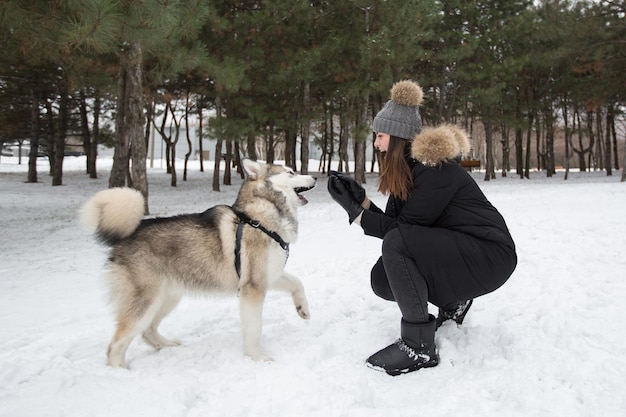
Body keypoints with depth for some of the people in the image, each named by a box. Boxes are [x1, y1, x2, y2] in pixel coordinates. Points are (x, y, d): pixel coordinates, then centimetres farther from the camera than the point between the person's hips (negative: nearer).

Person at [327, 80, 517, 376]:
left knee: (397, 244, -29)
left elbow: (401, 228, -19)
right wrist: (360, 200, -5)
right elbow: (392, 221, 4)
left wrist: (356, 214, -18)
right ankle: (453, 301, 20)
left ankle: (418, 347, -20)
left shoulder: (434, 167, -20)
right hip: (454, 249, 9)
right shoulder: (406, 169, 7)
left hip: (489, 255, -9)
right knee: (382, 278, -1)